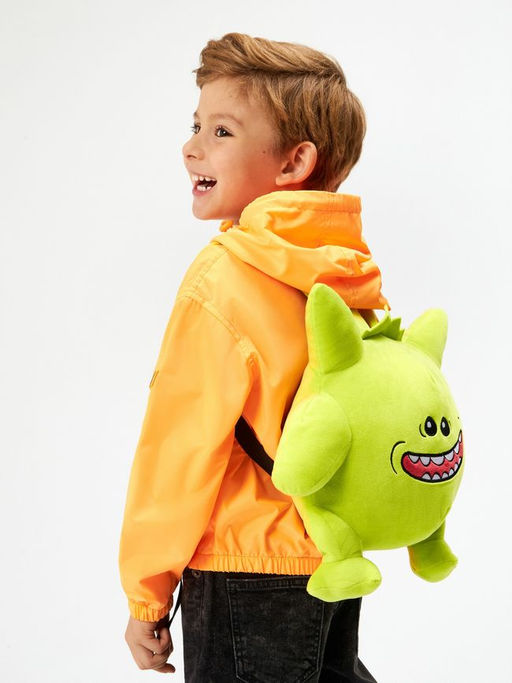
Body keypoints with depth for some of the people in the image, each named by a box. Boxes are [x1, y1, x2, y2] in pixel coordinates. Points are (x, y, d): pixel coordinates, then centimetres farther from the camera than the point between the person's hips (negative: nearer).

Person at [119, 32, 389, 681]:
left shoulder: (223, 280, -20)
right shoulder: (351, 273, 0)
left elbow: (183, 450, -17)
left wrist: (146, 595, -7)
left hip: (248, 573, -7)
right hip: (337, 558, 7)